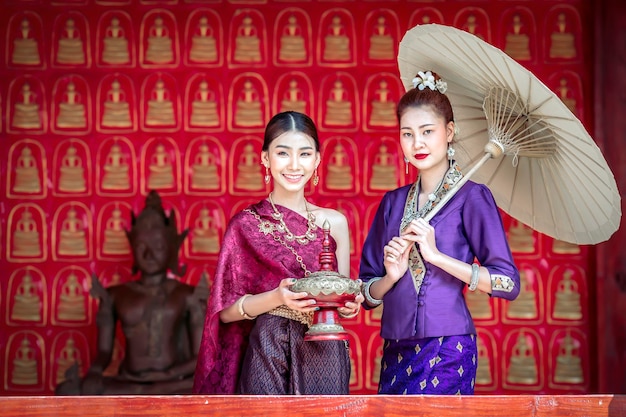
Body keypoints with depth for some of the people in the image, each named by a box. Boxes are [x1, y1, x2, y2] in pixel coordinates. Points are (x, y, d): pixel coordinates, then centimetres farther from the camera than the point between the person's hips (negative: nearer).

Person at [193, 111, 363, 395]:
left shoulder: (335, 222, 4)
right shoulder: (246, 224, -3)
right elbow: (225, 311, -4)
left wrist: (350, 305, -10)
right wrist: (277, 298, -20)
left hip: (325, 355, 3)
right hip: (267, 358, -2)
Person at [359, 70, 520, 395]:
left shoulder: (471, 197, -2)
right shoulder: (393, 202, 13)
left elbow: (508, 284, -12)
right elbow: (367, 293, 15)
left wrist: (436, 255, -18)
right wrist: (392, 276, -7)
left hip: (447, 348, -5)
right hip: (396, 352, 5)